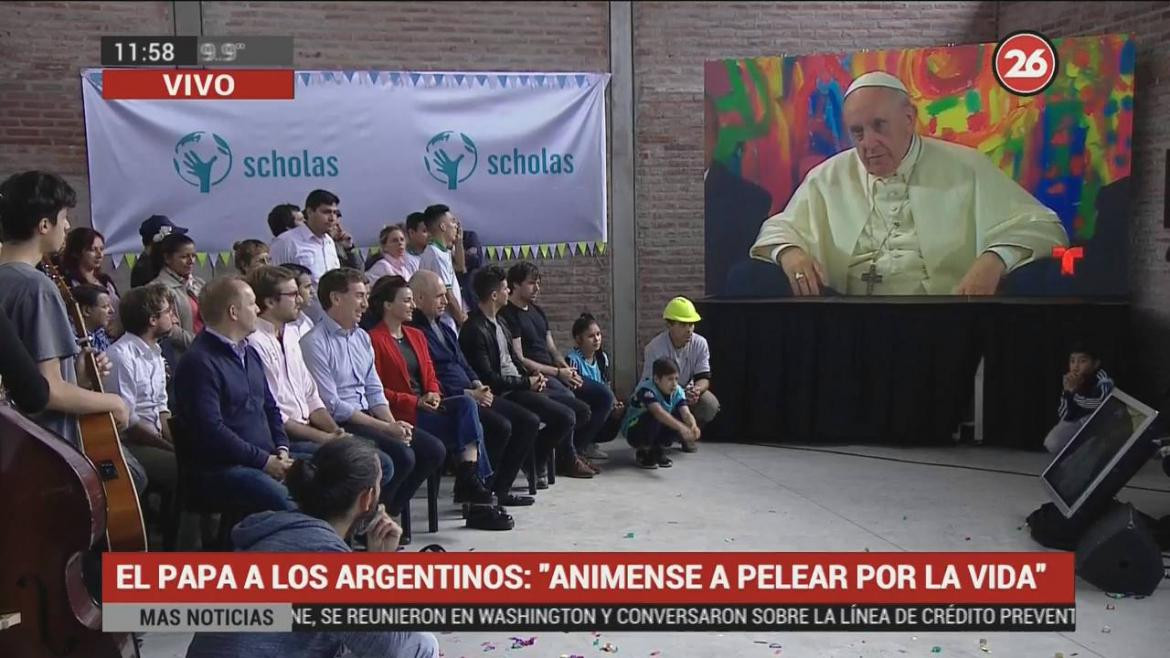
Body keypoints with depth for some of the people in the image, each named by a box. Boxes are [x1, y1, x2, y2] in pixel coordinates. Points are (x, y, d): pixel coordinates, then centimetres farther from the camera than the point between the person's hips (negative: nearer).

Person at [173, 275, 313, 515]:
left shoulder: (249, 353, 19)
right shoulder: (199, 362, -10)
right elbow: (211, 430, -18)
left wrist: (281, 449, 6)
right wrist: (264, 461, -15)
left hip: (269, 458, 9)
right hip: (221, 467, -9)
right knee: (285, 503, -33)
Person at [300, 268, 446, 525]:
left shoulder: (362, 337, 14)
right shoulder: (314, 343, -12)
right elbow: (332, 406, -16)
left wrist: (393, 424, -5)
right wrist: (386, 429, -16)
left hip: (368, 417, 8)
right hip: (338, 425, -8)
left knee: (434, 450, -4)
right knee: (401, 455, -26)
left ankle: (387, 513, 8)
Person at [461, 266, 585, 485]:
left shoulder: (497, 321, 12)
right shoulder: (475, 330, -18)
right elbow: (488, 378, -21)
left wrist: (532, 376, 2)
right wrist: (527, 383, -14)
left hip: (520, 385, 10)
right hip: (504, 394, -10)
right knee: (566, 416, -17)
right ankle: (535, 464, 0)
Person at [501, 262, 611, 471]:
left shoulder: (538, 312, 19)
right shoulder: (508, 316, -10)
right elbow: (519, 360, -16)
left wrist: (568, 370, -2)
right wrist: (558, 373, -15)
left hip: (554, 373, 9)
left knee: (604, 396, 2)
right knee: (581, 410, -27)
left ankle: (579, 446, 11)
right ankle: (568, 458, -3)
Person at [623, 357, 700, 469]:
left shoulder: (677, 391, -11)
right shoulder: (646, 390, -29)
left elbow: (686, 413, -26)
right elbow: (659, 412, -46)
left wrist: (693, 426, -49)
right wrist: (680, 427, -58)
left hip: (657, 431, 6)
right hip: (633, 430, -6)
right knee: (653, 417, -35)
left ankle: (658, 451, 2)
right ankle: (642, 452, -10)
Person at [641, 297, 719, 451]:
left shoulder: (700, 343, -13)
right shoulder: (654, 348, -25)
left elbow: (704, 378, -13)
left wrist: (696, 389, -39)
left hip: (687, 391, 3)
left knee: (711, 405, -26)